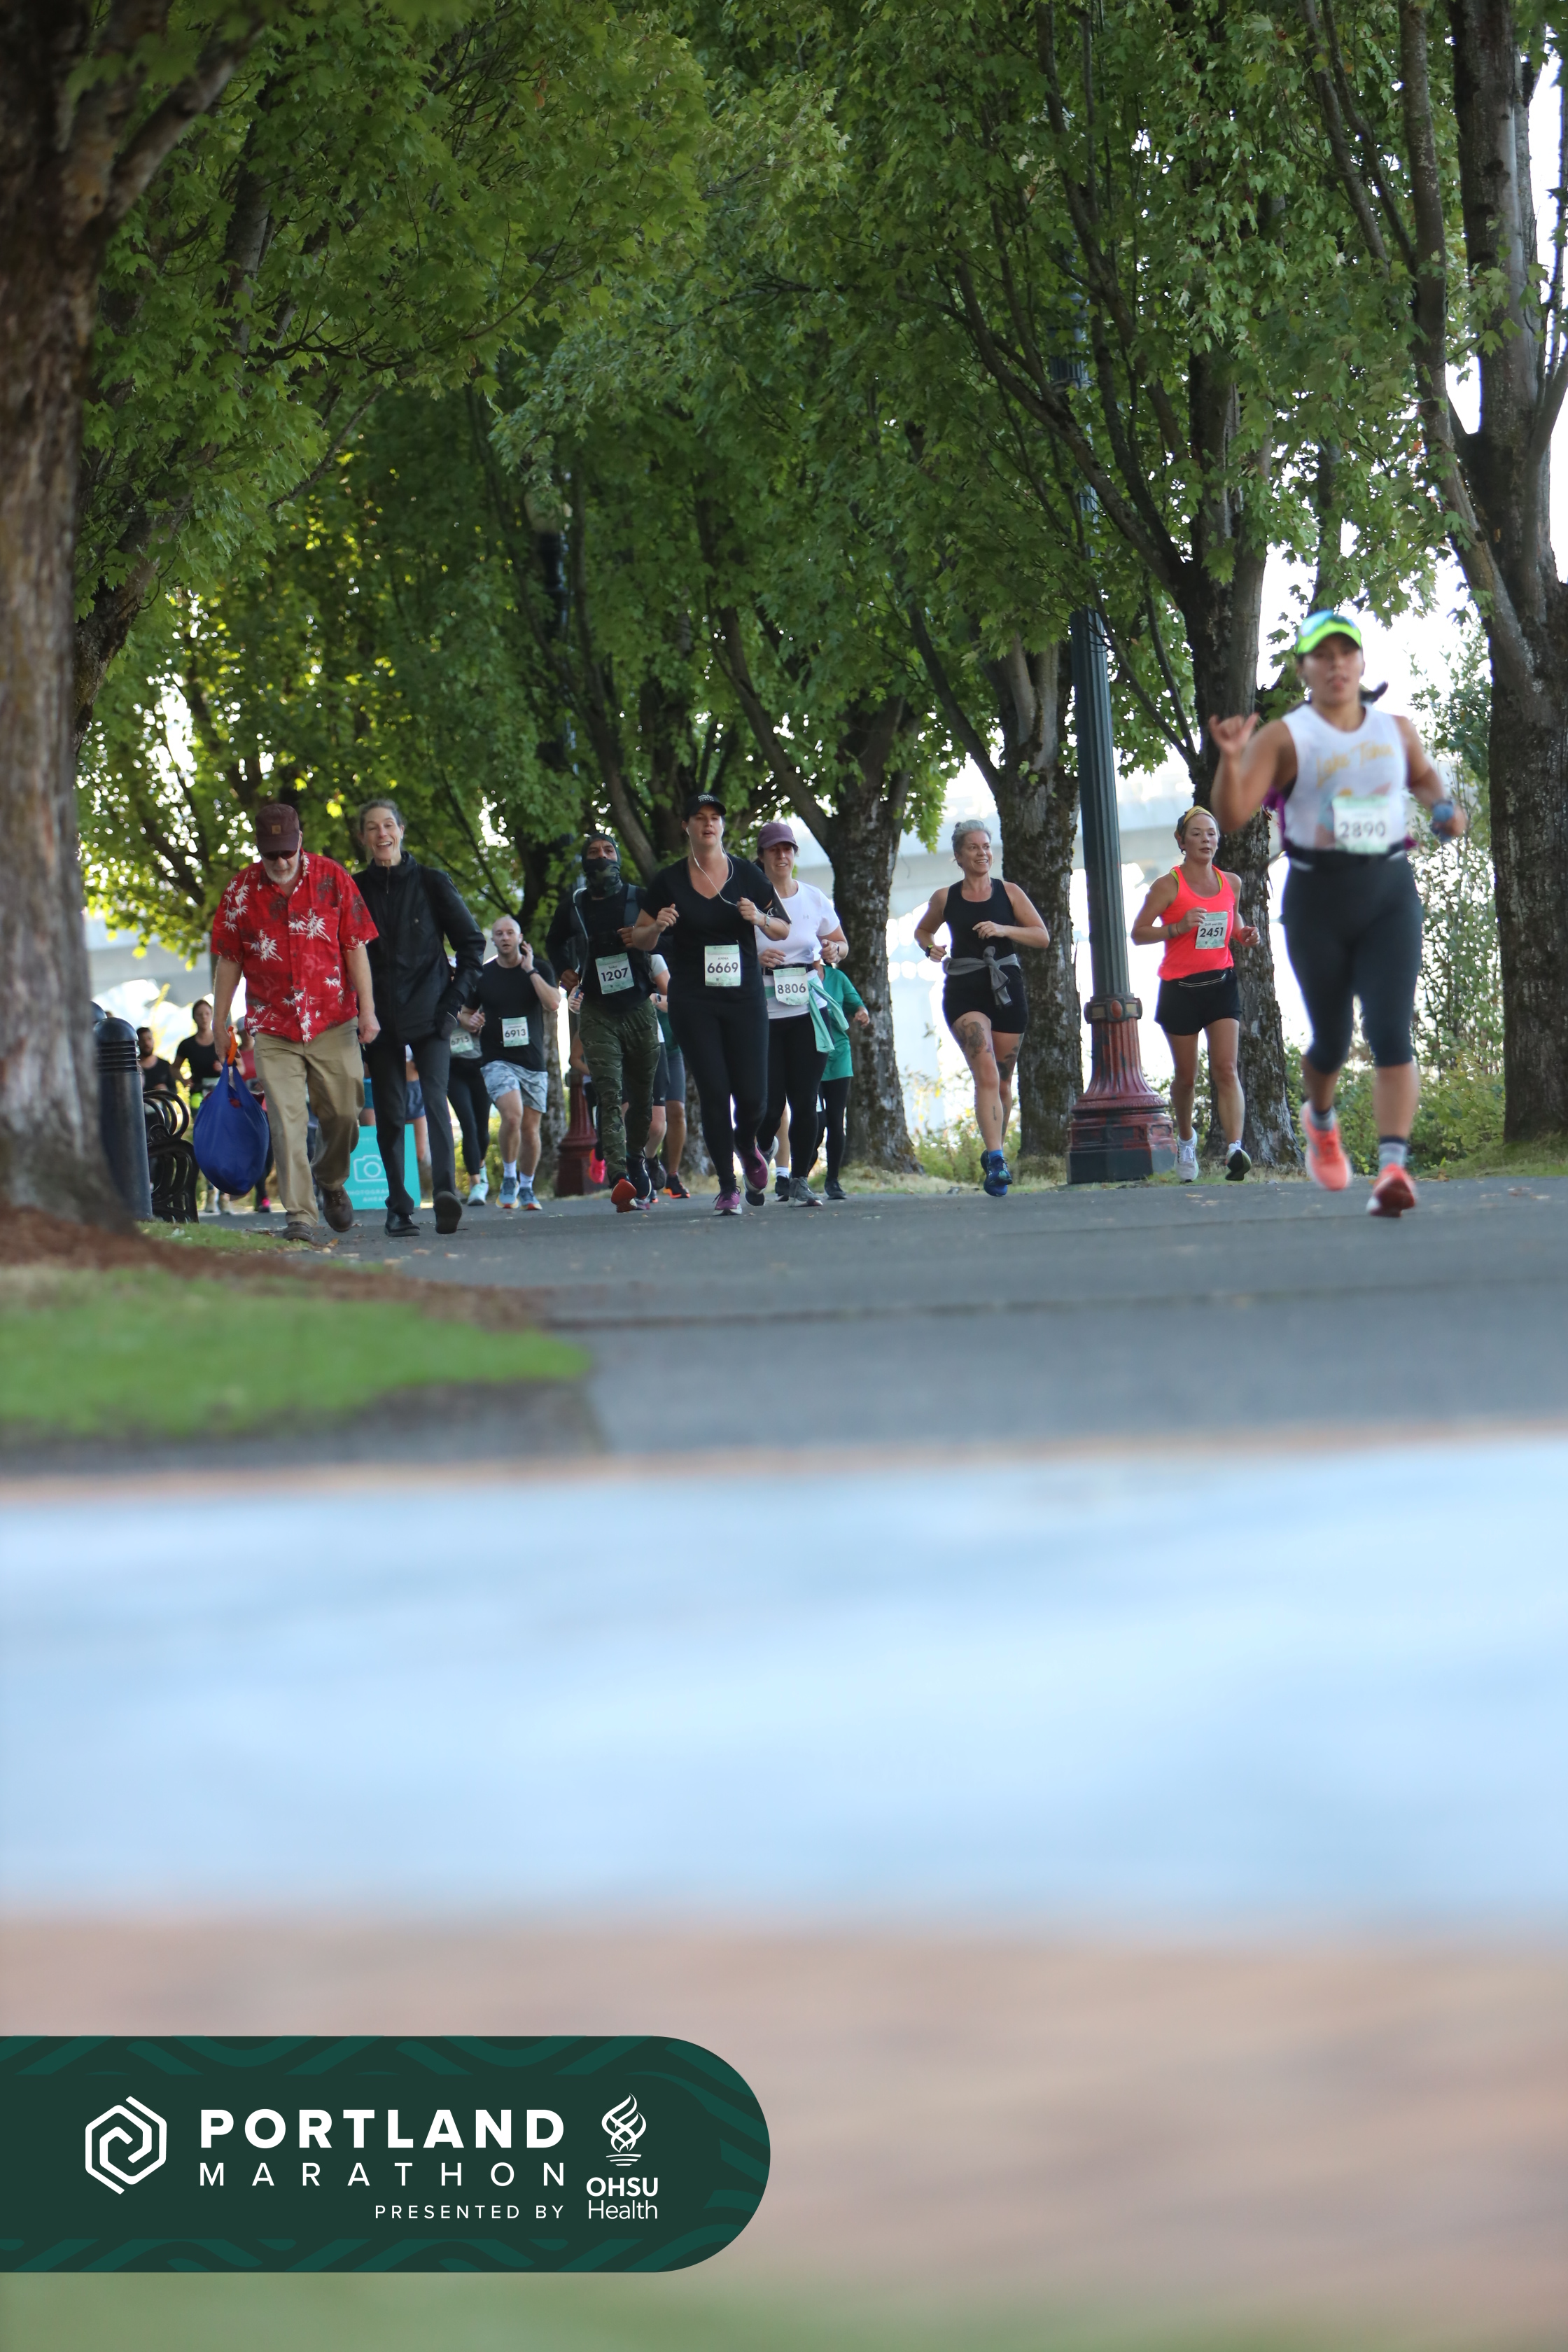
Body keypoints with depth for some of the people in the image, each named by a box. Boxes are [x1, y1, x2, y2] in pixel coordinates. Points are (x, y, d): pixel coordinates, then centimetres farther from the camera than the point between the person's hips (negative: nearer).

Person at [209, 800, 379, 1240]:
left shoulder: (330, 878, -1)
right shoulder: (241, 891, 0)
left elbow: (355, 948, 1)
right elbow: (229, 960, 8)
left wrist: (367, 1009, -5)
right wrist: (219, 1021, 8)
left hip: (332, 1022, 0)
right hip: (272, 1028, 0)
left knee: (343, 1112, 4)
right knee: (286, 1119, -10)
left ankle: (331, 1180, 34)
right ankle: (300, 1215, -11)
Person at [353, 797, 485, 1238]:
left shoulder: (431, 883, 3)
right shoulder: (354, 890, 7)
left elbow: (472, 943, 7)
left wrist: (453, 1000, -1)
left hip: (428, 1012, -2)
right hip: (379, 1016, 2)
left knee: (435, 1098, -19)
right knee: (390, 1113, 1)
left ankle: (446, 1190, -31)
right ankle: (398, 1208, 8)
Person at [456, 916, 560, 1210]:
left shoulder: (540, 970, 6)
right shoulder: (482, 976, 6)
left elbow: (554, 1003, -11)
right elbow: (464, 1013, 18)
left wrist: (530, 970, -11)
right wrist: (470, 1023, -5)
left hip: (534, 1061, 2)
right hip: (498, 1060, -2)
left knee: (531, 1128, 3)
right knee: (513, 1115, -24)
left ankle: (526, 1188, 22)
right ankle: (509, 1177, -4)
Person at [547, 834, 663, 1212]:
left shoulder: (638, 898, 4)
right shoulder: (574, 905, 8)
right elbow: (555, 944, 27)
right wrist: (565, 971, 8)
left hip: (639, 1009, 1)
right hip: (597, 1012, -1)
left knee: (642, 1096, 9)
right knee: (610, 1096, -16)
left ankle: (636, 1161, 32)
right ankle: (620, 1178, -29)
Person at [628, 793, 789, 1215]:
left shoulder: (747, 875, 3)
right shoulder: (669, 881, 0)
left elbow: (784, 931, 9)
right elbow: (640, 937, 8)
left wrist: (759, 918, -12)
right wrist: (658, 927, -14)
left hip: (744, 995, 1)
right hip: (693, 1001, -1)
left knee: (751, 1095, -4)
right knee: (714, 1093, -8)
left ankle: (746, 1146, 32)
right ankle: (727, 1188, 3)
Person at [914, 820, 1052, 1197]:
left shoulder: (1009, 893, 6)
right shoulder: (946, 899, 6)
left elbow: (1043, 936, 2)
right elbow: (922, 931, 23)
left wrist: (1005, 930, -13)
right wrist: (930, 948, 1)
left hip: (1007, 991, 2)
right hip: (965, 993, -2)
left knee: (1002, 1082, 8)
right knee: (986, 1074, -20)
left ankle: (994, 1156, 27)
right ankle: (995, 1158, -29)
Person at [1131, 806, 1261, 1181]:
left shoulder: (1230, 883, 9)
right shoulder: (1169, 886, -5)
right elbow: (1138, 932, -6)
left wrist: (1243, 935, 3)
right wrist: (1178, 928, -20)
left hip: (1221, 984, 2)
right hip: (1180, 988, -2)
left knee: (1226, 1069, -14)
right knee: (1186, 1076, 9)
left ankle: (1234, 1149, -27)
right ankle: (1185, 1139, 36)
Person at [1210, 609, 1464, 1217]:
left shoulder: (1395, 731, 7)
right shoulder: (1283, 738, -5)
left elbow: (1423, 775, 30)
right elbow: (1230, 817, -14)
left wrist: (1442, 806, 8)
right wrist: (1230, 760, -31)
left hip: (1389, 895, 1)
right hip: (1317, 899, -1)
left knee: (1391, 1034, -15)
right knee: (1332, 1041, 9)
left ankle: (1393, 1167, -24)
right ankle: (1321, 1120, 44)